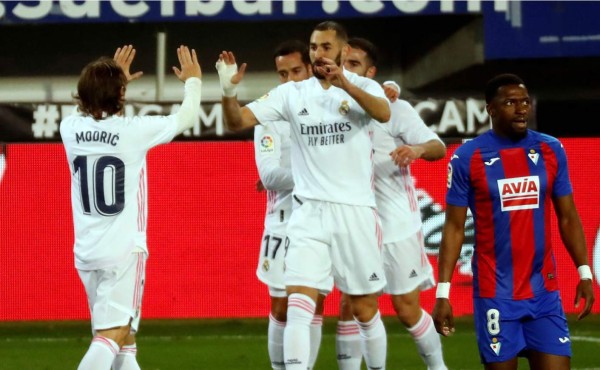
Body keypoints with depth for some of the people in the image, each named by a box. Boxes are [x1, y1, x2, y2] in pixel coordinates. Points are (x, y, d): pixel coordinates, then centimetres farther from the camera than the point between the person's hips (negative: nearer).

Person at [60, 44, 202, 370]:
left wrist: (115, 79, 39)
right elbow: (187, 117, 4)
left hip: (86, 251, 6)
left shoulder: (71, 129, 0)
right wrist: (193, 81, 23)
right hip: (124, 249, -6)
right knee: (111, 334, -12)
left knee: (123, 332, 19)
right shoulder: (134, 131, -13)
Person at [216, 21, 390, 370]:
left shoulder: (363, 87, -3)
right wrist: (229, 91, -23)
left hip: (355, 212, -1)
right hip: (309, 213, 1)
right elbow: (238, 121, 0)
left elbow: (384, 113, -26)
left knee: (366, 311, 9)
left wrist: (345, 84, -43)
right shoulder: (292, 93, 5)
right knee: (298, 307, -12)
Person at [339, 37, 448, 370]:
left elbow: (439, 148, -10)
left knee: (407, 310, 2)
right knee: (349, 306, -3)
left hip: (397, 226, -4)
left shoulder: (393, 108, -8)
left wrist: (418, 149, -33)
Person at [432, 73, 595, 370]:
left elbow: (567, 217, 11)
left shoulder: (551, 151, 5)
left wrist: (584, 273, 4)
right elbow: (454, 228, -1)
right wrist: (443, 292, -6)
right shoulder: (467, 158, -4)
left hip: (544, 292, 3)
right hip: (495, 294, -3)